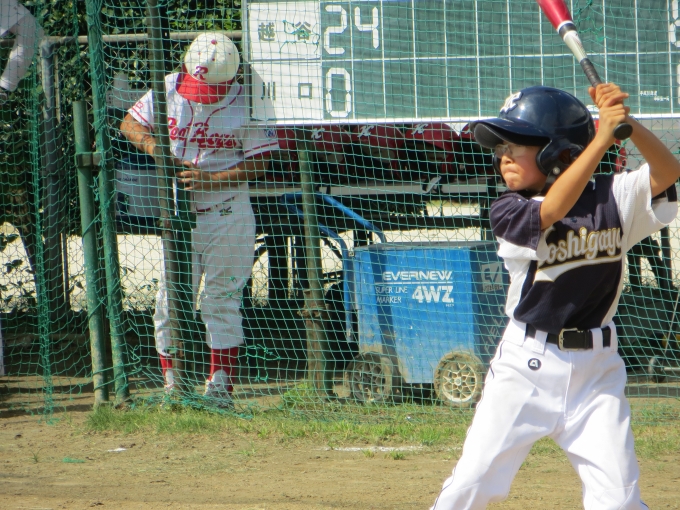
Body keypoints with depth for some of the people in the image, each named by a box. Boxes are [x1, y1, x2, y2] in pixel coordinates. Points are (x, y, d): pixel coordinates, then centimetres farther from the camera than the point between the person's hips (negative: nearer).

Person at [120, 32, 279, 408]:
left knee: (221, 300, 2)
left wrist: (214, 179, -22)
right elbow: (129, 123, 8)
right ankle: (171, 385, 10)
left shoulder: (245, 103, -9)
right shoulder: (167, 90, -1)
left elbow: (259, 162, -10)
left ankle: (220, 385, 10)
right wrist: (149, 142, -14)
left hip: (227, 217, -3)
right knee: (170, 299, 1)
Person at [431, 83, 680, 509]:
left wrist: (627, 122, -26)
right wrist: (602, 136, -31)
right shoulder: (509, 212, -8)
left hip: (597, 367, 1)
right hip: (526, 364, -1)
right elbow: (552, 210, -27)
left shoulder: (611, 198, -1)